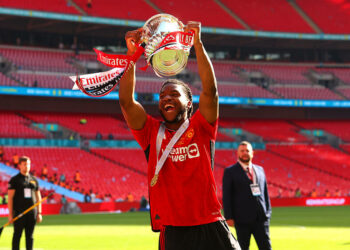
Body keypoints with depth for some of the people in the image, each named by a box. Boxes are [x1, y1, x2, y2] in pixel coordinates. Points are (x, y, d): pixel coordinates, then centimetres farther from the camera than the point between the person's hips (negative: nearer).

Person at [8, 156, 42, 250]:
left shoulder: (34, 179, 13)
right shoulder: (14, 180, 0)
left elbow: (38, 197, 15)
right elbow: (10, 197, -4)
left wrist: (39, 213, 9)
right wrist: (10, 214, -10)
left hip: (32, 213, 4)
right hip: (19, 212, -4)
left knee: (30, 236, 6)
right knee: (17, 235, -3)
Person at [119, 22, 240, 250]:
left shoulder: (200, 128, 6)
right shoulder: (152, 132, 8)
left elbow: (210, 90, -8)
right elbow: (126, 101, -3)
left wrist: (198, 44, -14)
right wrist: (131, 54, -10)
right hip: (173, 232, 1)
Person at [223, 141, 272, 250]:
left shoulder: (260, 170, 16)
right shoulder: (230, 171, 2)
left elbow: (265, 192, 18)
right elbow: (226, 196, -2)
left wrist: (268, 212, 11)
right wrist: (229, 217, -9)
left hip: (261, 218, 4)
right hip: (242, 219, -4)